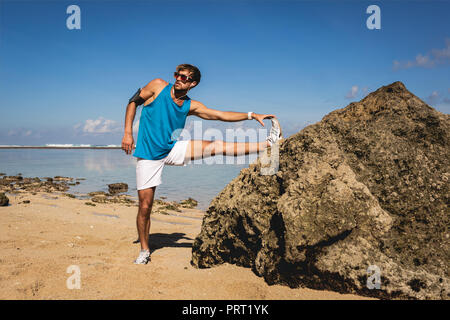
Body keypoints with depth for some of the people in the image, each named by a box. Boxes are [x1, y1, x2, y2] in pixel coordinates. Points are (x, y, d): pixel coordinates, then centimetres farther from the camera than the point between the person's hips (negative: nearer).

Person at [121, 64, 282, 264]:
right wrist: (128, 133, -5)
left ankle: (268, 143, -12)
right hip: (148, 155, -2)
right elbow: (133, 102, 4)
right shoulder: (158, 86, -4)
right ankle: (144, 251, 17)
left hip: (172, 149, 2)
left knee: (216, 146, -12)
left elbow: (221, 115, 2)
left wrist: (251, 115, -5)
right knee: (145, 206, -2)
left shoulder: (191, 106, 1)